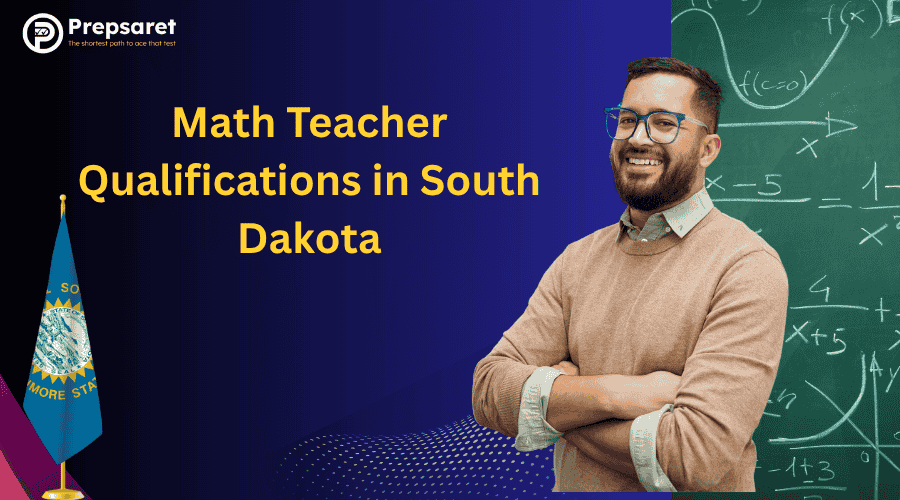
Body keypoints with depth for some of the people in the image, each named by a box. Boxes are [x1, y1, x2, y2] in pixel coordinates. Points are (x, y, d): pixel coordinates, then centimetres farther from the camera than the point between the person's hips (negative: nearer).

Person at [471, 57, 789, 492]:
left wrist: (555, 400, -16)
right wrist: (616, 393, -24)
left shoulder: (748, 266, -18)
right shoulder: (578, 258, -1)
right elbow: (489, 391, -10)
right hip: (569, 486, 4)